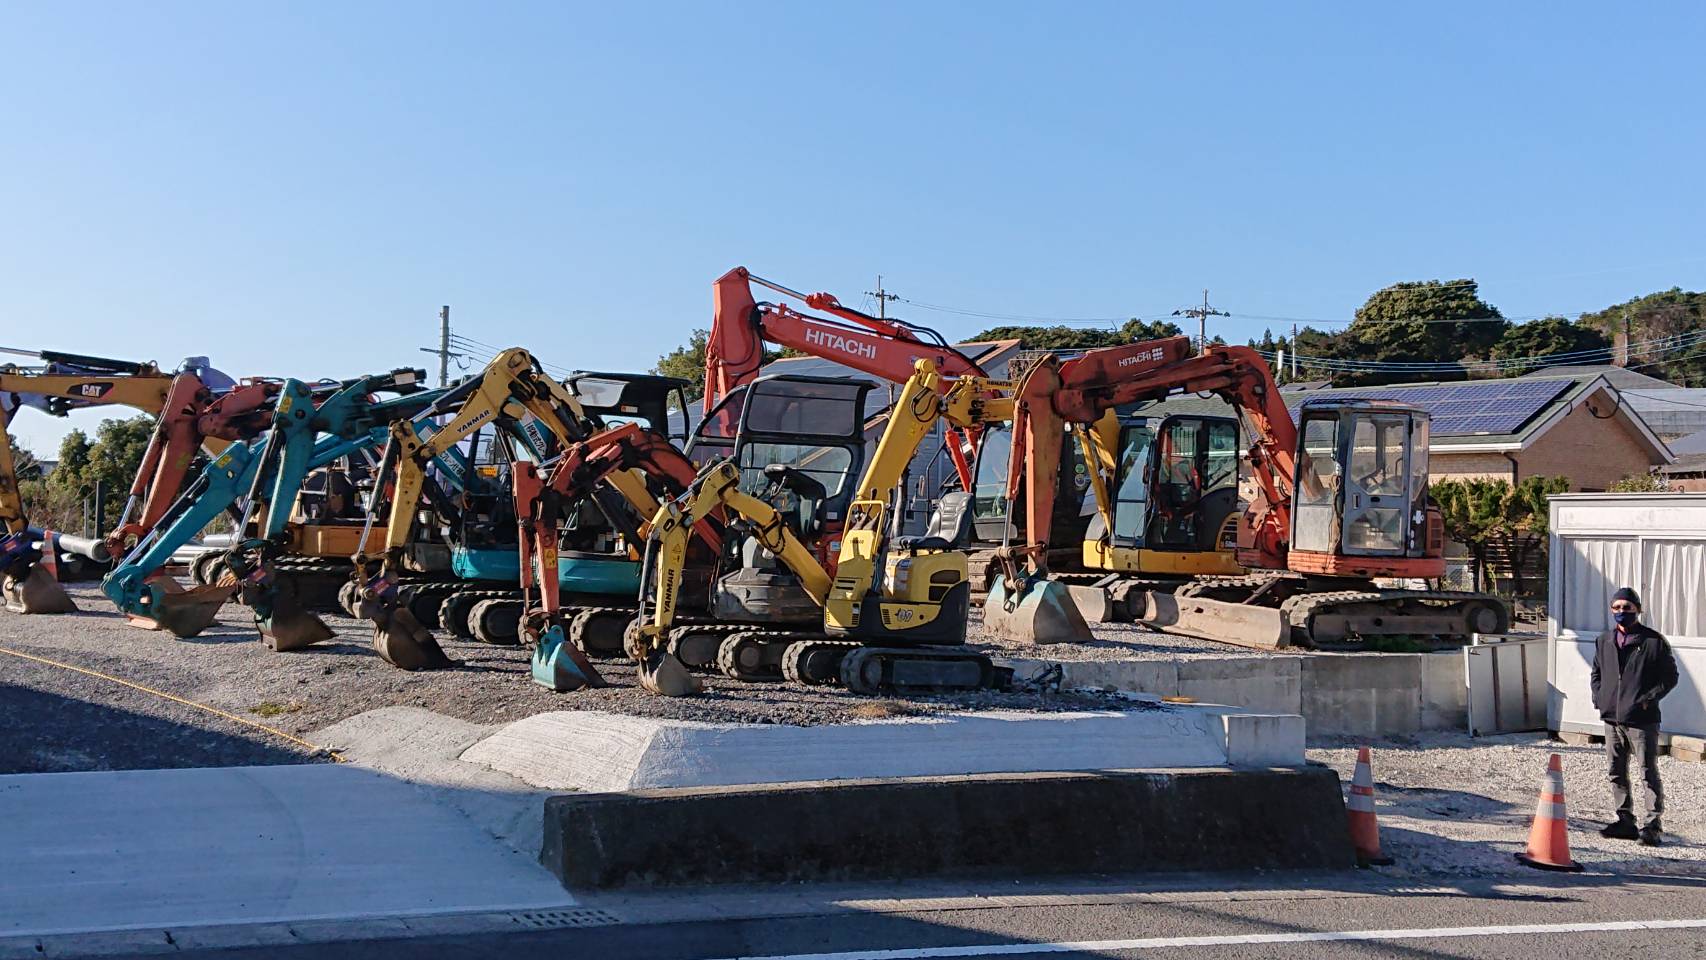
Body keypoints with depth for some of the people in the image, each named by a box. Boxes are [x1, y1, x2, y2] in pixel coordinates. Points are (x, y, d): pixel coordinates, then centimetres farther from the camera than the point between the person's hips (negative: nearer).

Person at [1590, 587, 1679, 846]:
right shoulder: (1604, 641, 12)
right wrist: (1599, 698, 9)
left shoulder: (1654, 641, -4)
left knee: (1648, 773, -3)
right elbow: (1596, 673, 24)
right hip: (1611, 718, 6)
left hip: (1642, 720, -6)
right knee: (1617, 773, 11)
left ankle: (1653, 824, 1)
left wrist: (1649, 698, -12)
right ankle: (1625, 820, 20)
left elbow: (1670, 676, -1)